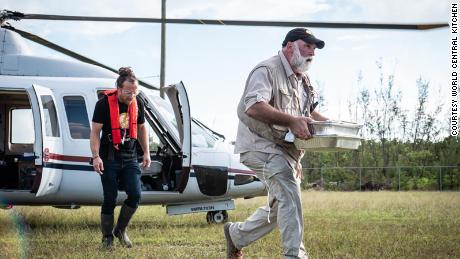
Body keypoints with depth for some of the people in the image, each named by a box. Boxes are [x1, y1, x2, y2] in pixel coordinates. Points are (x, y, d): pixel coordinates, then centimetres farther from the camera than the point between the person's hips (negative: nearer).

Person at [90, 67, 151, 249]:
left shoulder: (137, 104, 3)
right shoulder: (104, 104, -12)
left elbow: (141, 128, 17)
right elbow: (95, 132, -10)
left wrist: (146, 153, 12)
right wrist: (96, 156, -19)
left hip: (130, 157, 4)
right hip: (109, 159, -4)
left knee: (135, 195, -8)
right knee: (110, 199, -1)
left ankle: (121, 230, 13)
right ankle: (107, 237, 15)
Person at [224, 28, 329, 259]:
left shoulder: (303, 80, 18)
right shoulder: (267, 70, -13)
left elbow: (310, 112, 31)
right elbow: (253, 107, -29)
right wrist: (291, 120, -38)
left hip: (287, 150, 10)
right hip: (261, 145, -10)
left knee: (279, 209, 17)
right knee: (288, 192, -26)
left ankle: (236, 234, 36)